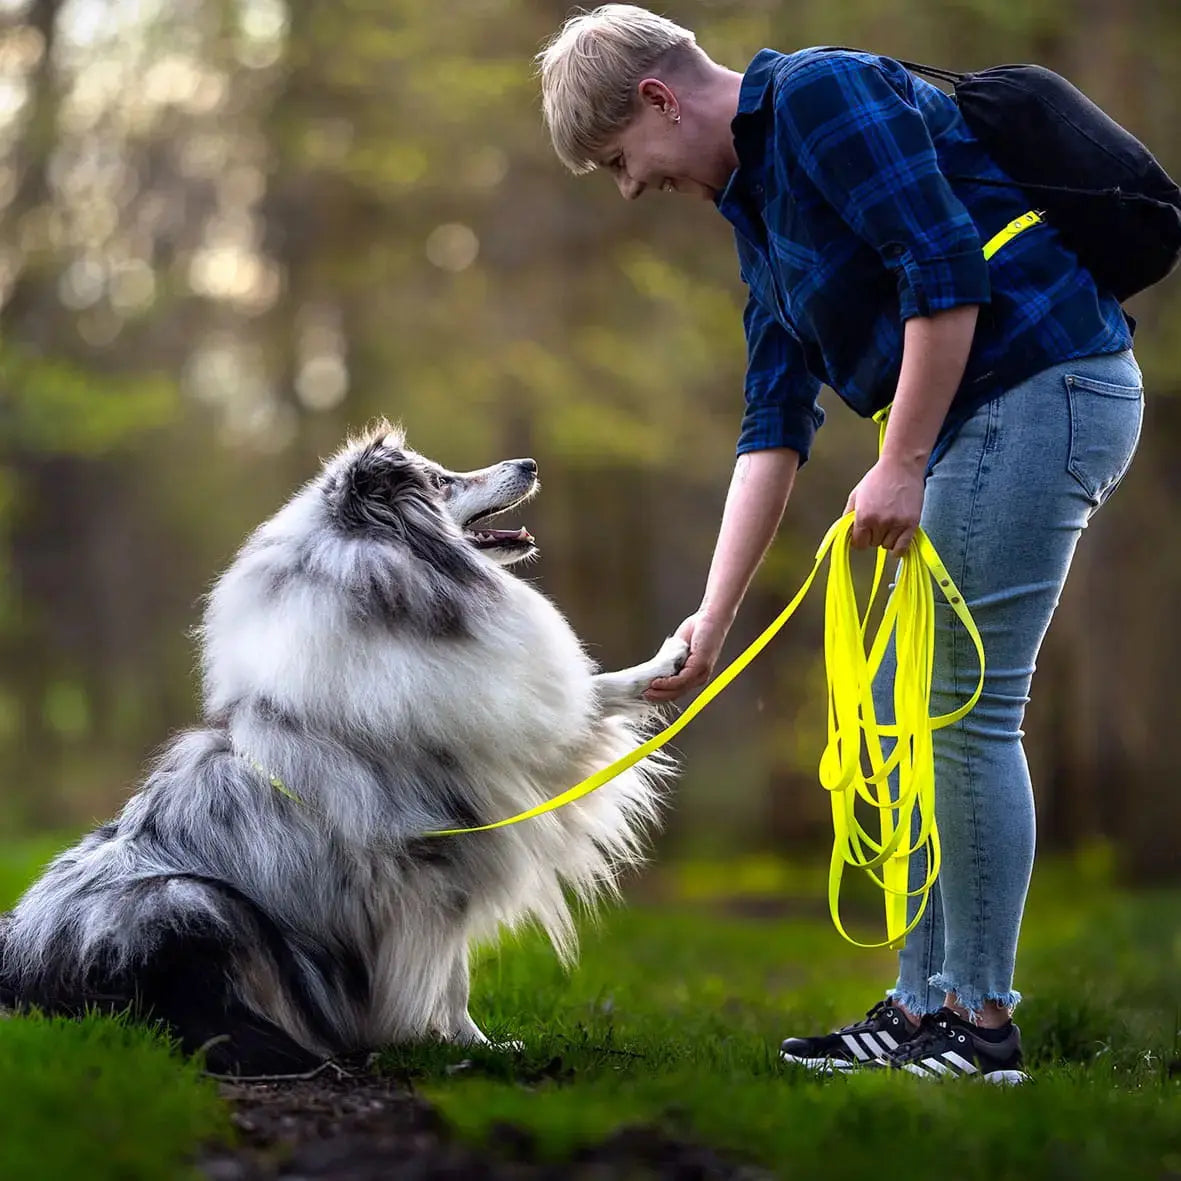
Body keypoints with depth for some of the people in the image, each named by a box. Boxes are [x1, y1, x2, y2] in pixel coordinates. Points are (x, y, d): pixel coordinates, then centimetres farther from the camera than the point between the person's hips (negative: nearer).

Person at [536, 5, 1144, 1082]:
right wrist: (715, 617, 9)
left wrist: (901, 465, -17)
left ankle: (980, 1021, 1)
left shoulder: (823, 94, -9)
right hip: (989, 417, 10)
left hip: (1045, 382, -10)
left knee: (965, 711, -7)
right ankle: (925, 1004, 17)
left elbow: (947, 270, -19)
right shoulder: (757, 206, 20)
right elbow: (774, 425, 16)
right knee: (907, 709, 11)